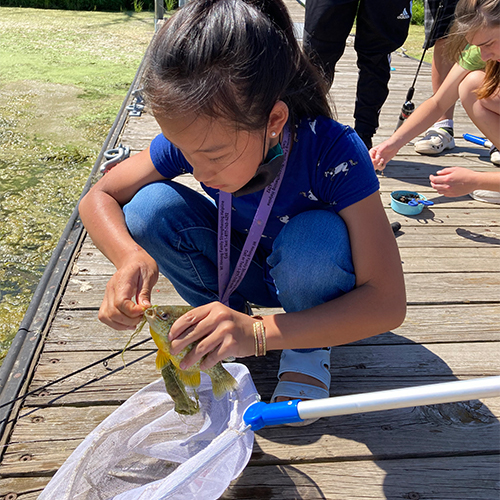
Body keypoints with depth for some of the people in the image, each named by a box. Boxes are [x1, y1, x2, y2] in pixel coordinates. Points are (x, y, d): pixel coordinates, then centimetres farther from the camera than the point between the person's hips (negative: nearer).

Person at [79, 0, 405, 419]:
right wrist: (131, 256, -36)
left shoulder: (334, 153, -34)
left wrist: (257, 332, -47)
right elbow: (99, 197, -12)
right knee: (152, 207, -23)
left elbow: (388, 303, -35)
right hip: (239, 267, 3)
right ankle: (223, 327, -2)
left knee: (316, 234, -37)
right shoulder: (191, 138, -23)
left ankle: (308, 352, -7)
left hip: (305, 277, -2)